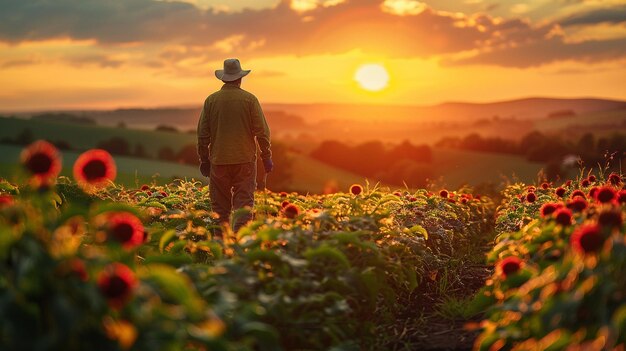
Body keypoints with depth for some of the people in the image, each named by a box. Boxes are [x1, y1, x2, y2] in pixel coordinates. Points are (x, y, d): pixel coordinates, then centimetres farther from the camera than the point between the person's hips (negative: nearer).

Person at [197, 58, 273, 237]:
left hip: (219, 161, 2)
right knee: (244, 204, 1)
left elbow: (202, 134, 3)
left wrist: (204, 160, 13)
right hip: (244, 160, -2)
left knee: (220, 206, 10)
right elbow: (262, 131, -4)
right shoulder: (249, 99, -4)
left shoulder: (211, 100, 1)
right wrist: (266, 157, 6)